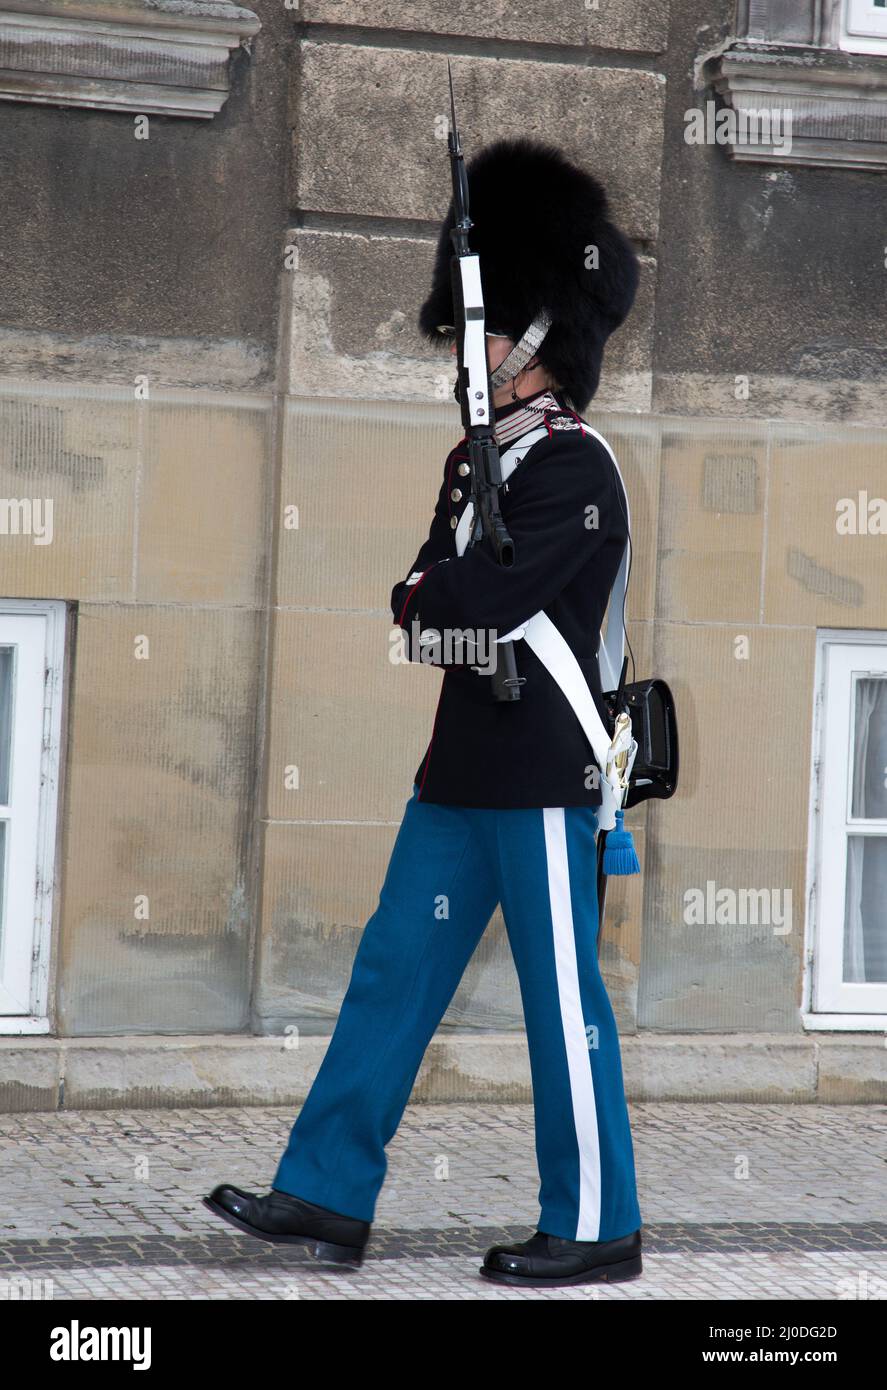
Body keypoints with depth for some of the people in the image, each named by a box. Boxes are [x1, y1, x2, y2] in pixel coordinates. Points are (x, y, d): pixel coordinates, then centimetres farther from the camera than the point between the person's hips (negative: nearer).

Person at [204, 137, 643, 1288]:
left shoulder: (576, 469, -13)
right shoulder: (473, 461, 15)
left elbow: (489, 597, -23)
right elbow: (425, 604, 14)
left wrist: (425, 597, -3)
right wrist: (456, 602, -8)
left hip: (545, 773, -9)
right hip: (463, 767, 9)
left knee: (563, 996, -1)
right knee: (394, 972, 9)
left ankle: (596, 1229, 9)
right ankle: (329, 1197, 14)